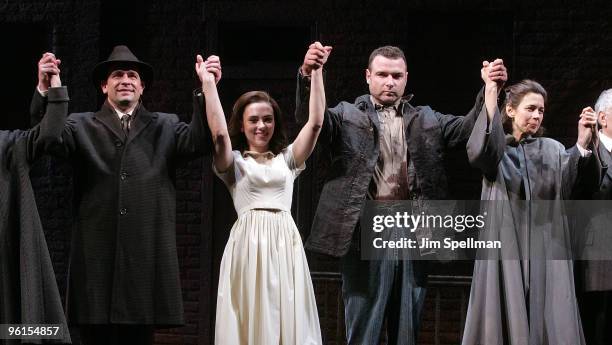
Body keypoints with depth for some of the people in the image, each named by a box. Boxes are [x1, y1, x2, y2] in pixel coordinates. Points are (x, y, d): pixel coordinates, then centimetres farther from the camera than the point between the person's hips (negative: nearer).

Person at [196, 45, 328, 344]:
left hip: (285, 243, 2)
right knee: (250, 318, -1)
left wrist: (316, 72, -1)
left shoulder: (287, 159, 14)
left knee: (289, 318, 2)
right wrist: (208, 84, -16)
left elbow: (315, 123, 5)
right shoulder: (233, 162, 7)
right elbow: (219, 134, -11)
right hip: (248, 242, -2)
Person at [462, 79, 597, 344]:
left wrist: (582, 145, -28)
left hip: (546, 249, 2)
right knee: (507, 317, -5)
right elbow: (478, 153, -21)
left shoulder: (552, 150, 11)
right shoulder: (496, 147, 5)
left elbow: (567, 184, -10)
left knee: (550, 320, -3)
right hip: (506, 246, -2)